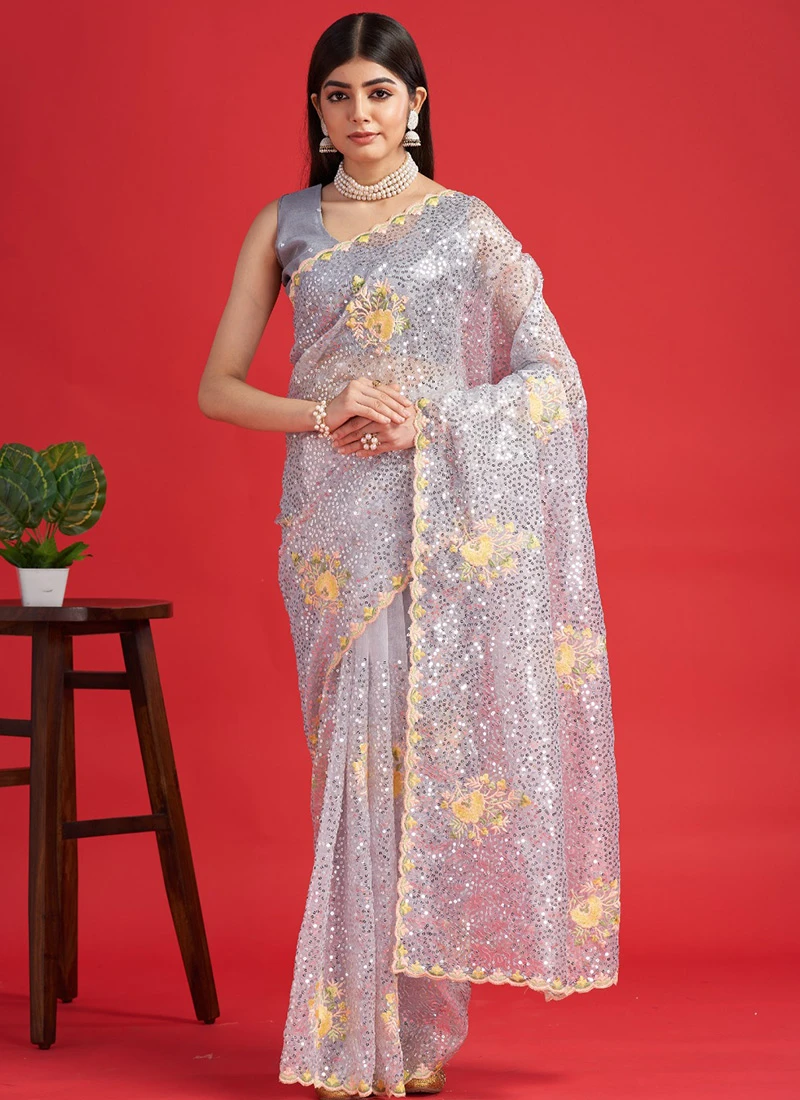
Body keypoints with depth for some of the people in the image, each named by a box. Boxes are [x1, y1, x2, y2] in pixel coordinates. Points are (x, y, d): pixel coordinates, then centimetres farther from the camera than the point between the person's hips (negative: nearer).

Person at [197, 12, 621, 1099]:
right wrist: (326, 416, -11)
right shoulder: (284, 226, 10)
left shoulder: (467, 224, 6)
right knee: (358, 755, -1)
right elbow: (217, 388, 7)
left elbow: (553, 378, 1)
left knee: (427, 751, -4)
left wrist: (426, 415, -13)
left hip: (448, 518, -1)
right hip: (335, 517, 1)